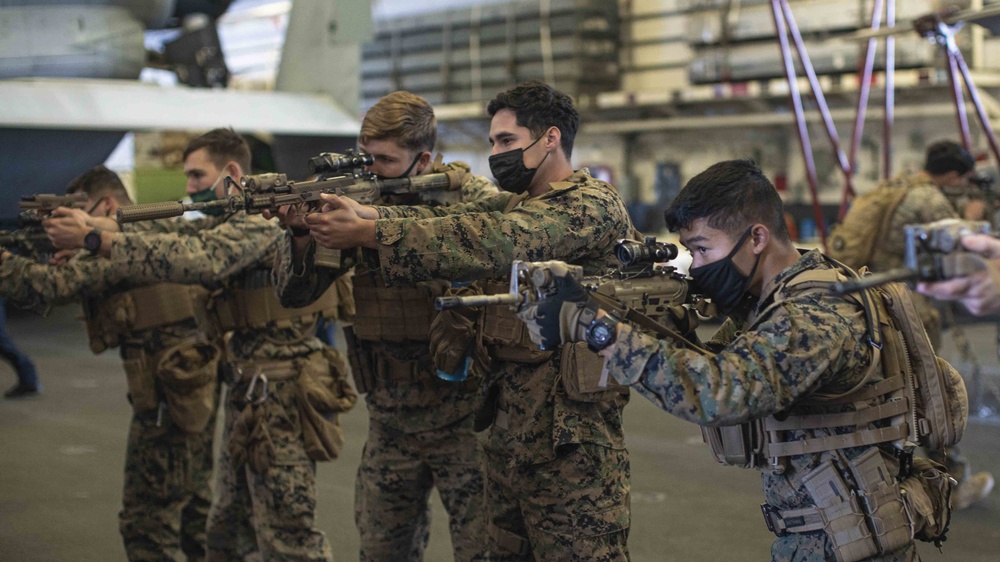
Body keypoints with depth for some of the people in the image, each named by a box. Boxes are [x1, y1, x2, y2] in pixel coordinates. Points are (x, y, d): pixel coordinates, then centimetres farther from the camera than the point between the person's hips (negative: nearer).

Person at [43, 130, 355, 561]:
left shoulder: (263, 216, -14)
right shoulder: (230, 223, 17)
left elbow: (196, 259, -28)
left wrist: (94, 240, -26)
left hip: (278, 396, -10)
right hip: (249, 396, 10)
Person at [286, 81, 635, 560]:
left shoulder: (593, 204, -12)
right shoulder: (514, 202, 17)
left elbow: (495, 243, -24)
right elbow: (446, 218, 2)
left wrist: (366, 233, -26)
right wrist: (366, 213, -16)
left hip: (569, 430, -8)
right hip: (508, 421, 8)